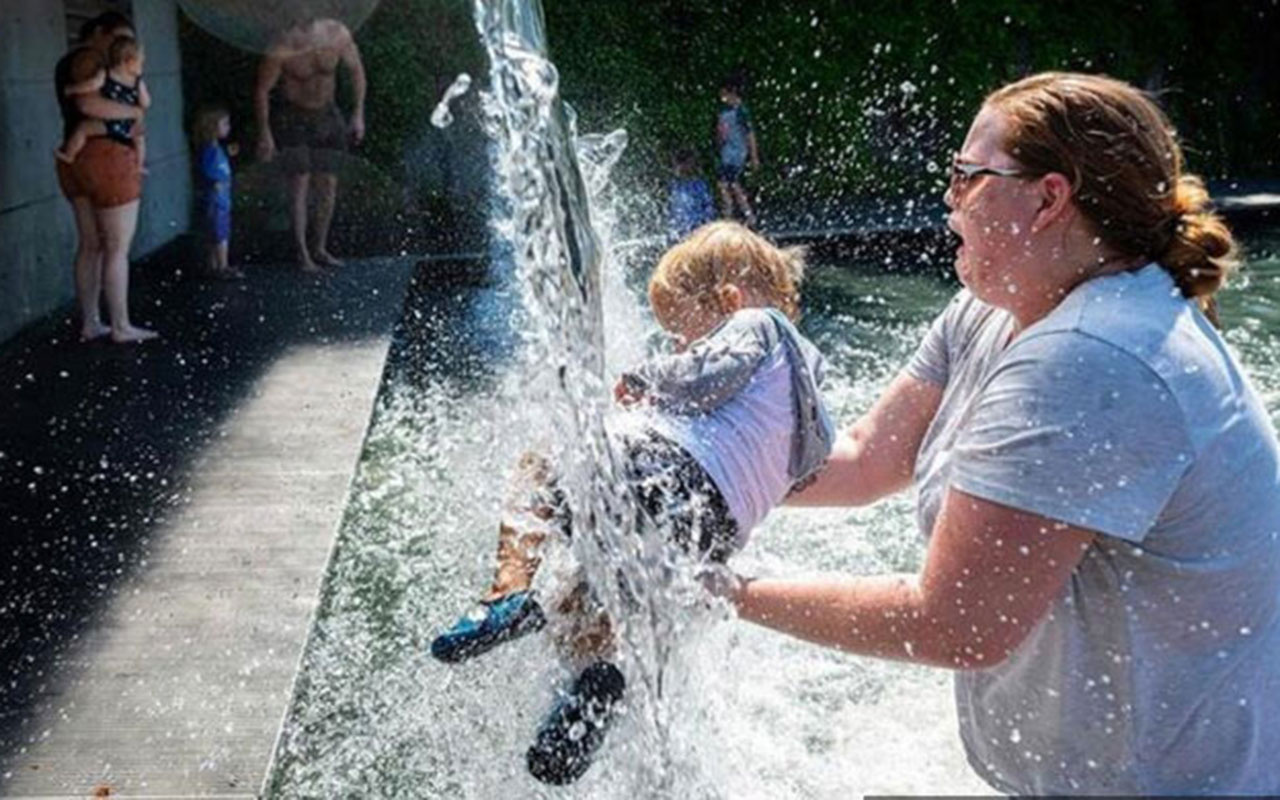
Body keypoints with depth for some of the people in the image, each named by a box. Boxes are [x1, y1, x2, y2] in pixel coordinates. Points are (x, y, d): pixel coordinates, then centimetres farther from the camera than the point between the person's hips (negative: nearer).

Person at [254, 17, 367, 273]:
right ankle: (302, 254, -1)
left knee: (328, 185, 4)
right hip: (292, 119, -3)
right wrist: (264, 134, -10)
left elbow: (357, 70, -4)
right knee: (300, 184, -9)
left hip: (325, 117, 4)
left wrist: (358, 114, -2)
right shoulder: (280, 49, -30)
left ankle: (321, 249, 19)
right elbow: (262, 91, -15)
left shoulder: (339, 34, -23)